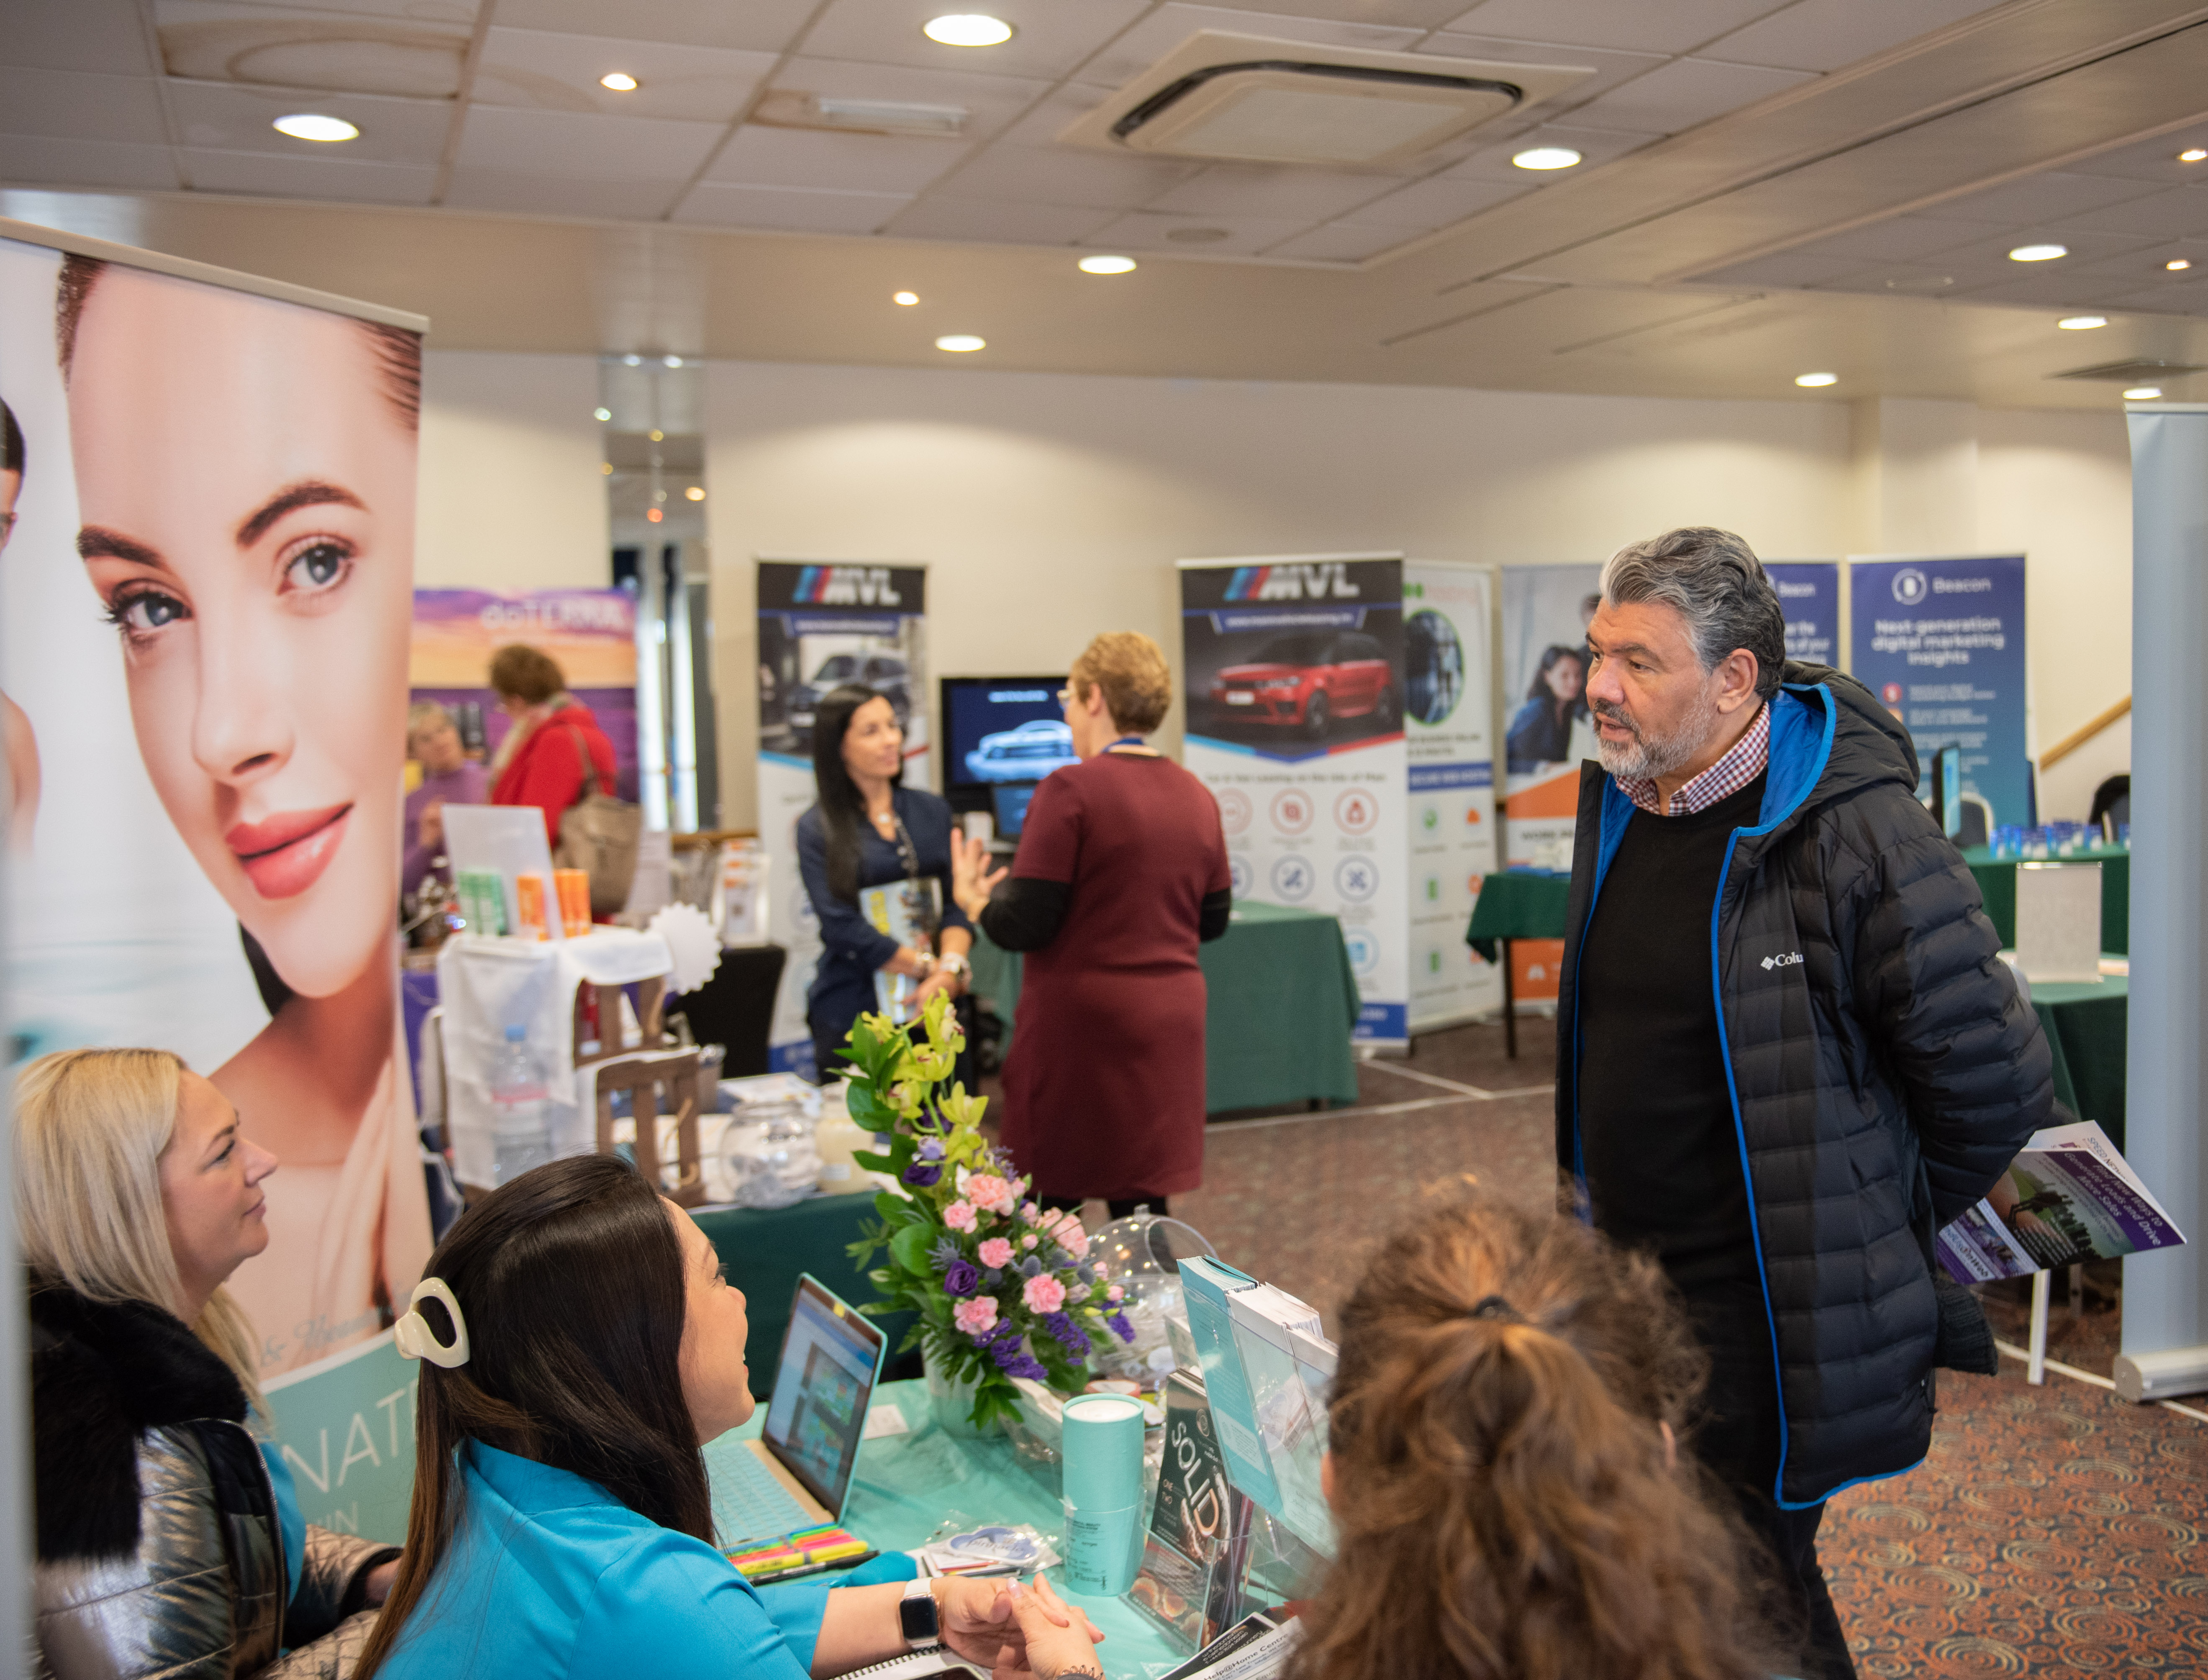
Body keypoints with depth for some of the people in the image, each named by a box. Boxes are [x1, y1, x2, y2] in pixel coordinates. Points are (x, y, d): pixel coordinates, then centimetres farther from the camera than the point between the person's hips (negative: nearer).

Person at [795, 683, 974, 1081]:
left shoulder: (931, 811, 11)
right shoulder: (817, 829, -2)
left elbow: (956, 903, 4)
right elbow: (843, 926, -11)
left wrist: (950, 969, -14)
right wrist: (928, 967, -13)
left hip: (932, 1005, 3)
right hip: (853, 1015, -3)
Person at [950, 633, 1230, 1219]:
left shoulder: (1071, 788, -13)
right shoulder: (1197, 797, 7)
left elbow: (1022, 925, -15)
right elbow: (1212, 921, 14)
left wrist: (974, 898, 5)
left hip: (1081, 1023, -6)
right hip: (1168, 1023, 6)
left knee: (1048, 1202, 4)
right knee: (1145, 1207, 12)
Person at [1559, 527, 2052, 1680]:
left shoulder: (1855, 833, -20)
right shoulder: (1618, 807, 4)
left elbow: (1992, 1086, -13)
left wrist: (1865, 1236, -3)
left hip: (1769, 1322, -7)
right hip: (1630, 1283, 8)